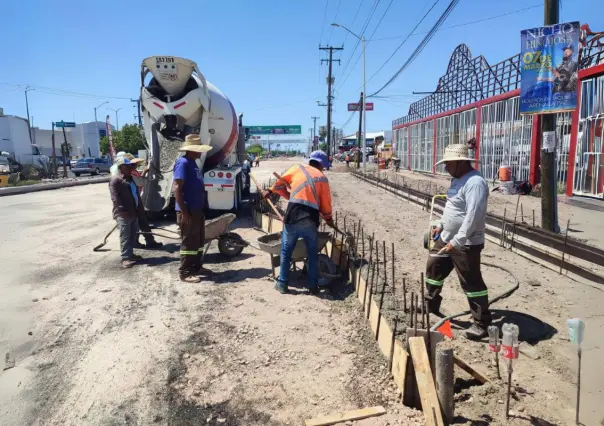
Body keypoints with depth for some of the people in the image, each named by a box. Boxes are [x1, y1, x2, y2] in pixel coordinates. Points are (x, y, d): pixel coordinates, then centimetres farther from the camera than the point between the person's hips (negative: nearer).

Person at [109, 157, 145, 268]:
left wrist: (140, 209, 17)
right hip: (123, 214, -9)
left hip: (134, 213, 9)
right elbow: (115, 197, -18)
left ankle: (130, 253, 26)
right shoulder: (115, 180, -9)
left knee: (133, 235, 14)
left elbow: (136, 194, 23)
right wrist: (123, 210, -23)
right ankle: (125, 258, -4)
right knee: (125, 236, -7)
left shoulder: (130, 179, 20)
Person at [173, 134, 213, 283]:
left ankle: (196, 267, 30)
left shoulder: (192, 163, 14)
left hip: (197, 210, 10)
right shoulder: (183, 163, -16)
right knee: (188, 243, -1)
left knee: (198, 241, 17)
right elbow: (177, 188, -22)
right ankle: (185, 273, 9)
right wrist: (184, 212, -23)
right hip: (188, 212, -10)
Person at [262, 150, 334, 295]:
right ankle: (313, 286, 20)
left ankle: (282, 284, 21)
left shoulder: (297, 168, 12)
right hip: (311, 220, 1)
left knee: (286, 252, 15)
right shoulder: (322, 178, 13)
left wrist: (270, 191, 39)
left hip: (293, 217, 0)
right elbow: (325, 203, 13)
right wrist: (328, 219, 29)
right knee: (313, 254, 17)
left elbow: (281, 182, 20)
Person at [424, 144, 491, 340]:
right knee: (433, 269, 19)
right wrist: (441, 224, 17)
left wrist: (457, 241, -29)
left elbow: (473, 216, -29)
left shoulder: (475, 182, -22)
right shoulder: (458, 179, 10)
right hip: (446, 238, 10)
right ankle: (431, 306, 37)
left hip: (465, 244, -10)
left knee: (471, 283, -1)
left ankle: (481, 323, 13)